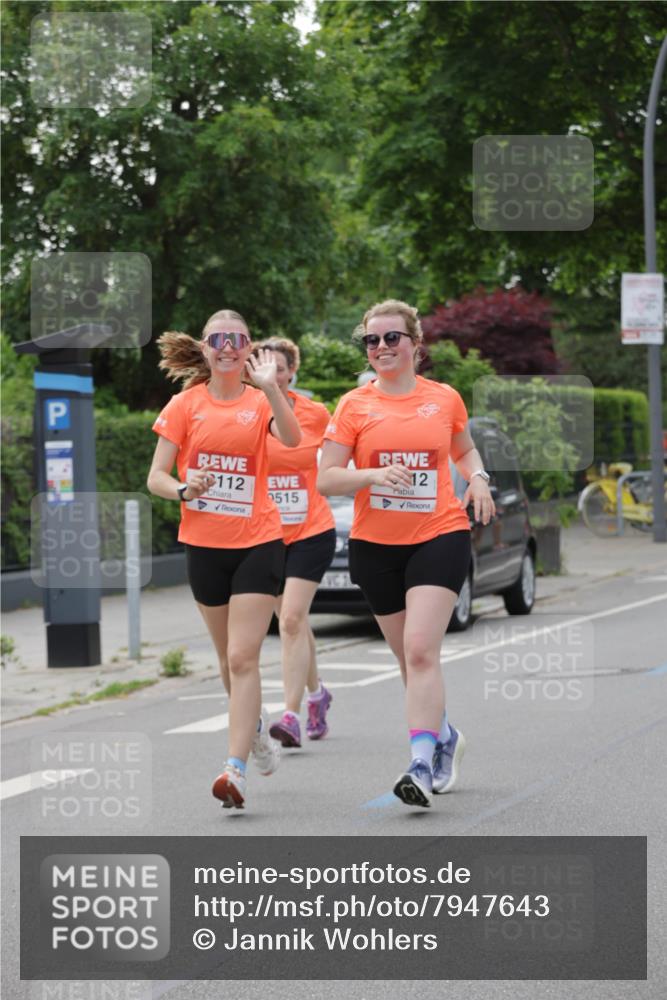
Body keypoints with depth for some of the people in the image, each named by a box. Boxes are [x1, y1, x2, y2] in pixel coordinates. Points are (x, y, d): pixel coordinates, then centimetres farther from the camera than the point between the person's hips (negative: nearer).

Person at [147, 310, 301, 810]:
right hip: (203, 544, 3)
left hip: (258, 541, -3)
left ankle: (236, 769, -16)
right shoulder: (185, 405, 2)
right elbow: (156, 477, 2)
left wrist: (270, 387, -33)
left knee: (243, 658, -12)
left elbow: (292, 438, -22)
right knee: (230, 656, 15)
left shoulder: (260, 402, -1)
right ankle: (255, 724, 42)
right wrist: (182, 489, -19)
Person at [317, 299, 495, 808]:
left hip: (440, 536, -2)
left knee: (420, 651, -17)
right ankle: (445, 736, 37)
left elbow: (464, 448, 24)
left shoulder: (445, 398, 4)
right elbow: (325, 479, -3)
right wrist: (374, 475, -20)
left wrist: (478, 478, 3)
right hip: (375, 545, 2)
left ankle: (422, 765, -21)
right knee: (411, 658, 12)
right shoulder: (355, 405, 0)